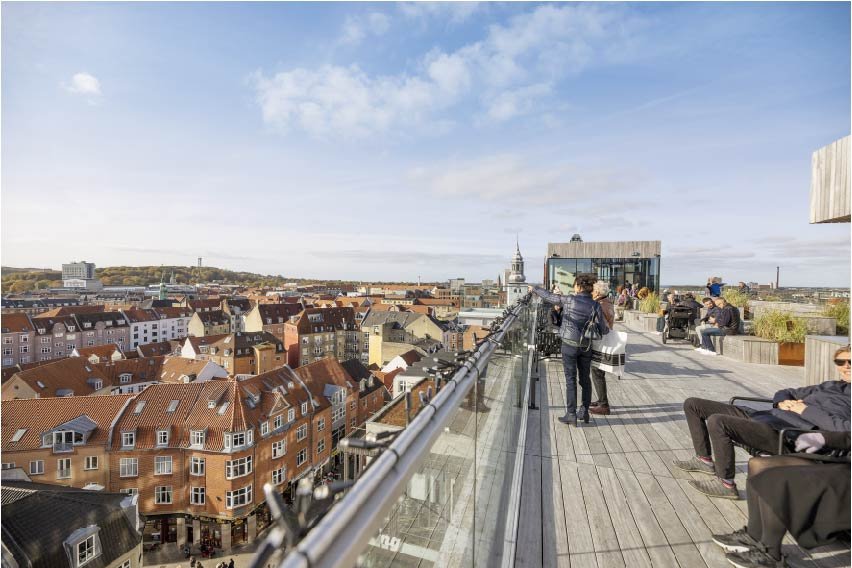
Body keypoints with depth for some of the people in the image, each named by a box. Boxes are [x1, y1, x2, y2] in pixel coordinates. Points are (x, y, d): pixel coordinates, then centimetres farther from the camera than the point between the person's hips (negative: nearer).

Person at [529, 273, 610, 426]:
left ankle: (571, 415, 7)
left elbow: (549, 296, 2)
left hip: (569, 344, -3)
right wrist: (608, 329, 17)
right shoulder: (595, 305, -5)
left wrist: (534, 289, 19)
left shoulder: (568, 300, -11)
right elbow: (603, 330, -7)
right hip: (586, 346, 3)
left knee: (571, 379, 3)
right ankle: (584, 412, 23)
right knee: (585, 379, 16)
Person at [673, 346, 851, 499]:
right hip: (766, 416, 9)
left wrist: (806, 410, -12)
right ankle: (705, 460, 17)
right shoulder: (829, 386, 26)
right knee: (692, 404, 4)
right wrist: (782, 401, 9)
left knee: (717, 421, -35)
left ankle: (726, 484, -13)